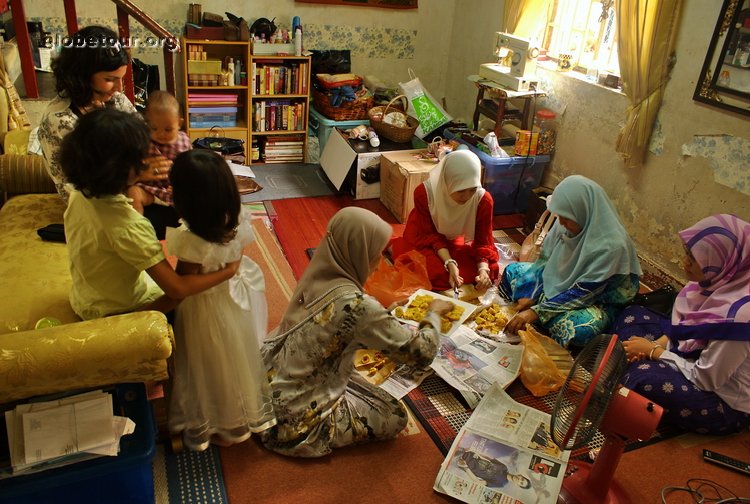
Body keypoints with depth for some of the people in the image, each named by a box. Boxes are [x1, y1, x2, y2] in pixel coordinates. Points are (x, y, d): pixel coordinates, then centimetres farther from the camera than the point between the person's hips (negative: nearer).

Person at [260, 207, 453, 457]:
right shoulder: (354, 304, -29)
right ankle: (314, 438, 4)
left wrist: (387, 312, 9)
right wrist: (434, 313, -3)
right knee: (395, 417, 8)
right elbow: (421, 352, -20)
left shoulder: (318, 273, -7)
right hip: (295, 414, -7)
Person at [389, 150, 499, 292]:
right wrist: (450, 263, -38)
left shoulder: (483, 200, -27)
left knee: (490, 269, -13)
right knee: (439, 275, -24)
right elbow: (431, 235, -24)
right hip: (423, 238, -3)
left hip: (455, 240, 3)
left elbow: (483, 241, -18)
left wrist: (483, 269, -37)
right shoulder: (424, 192, -33)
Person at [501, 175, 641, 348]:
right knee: (512, 271, 3)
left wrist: (536, 312, -31)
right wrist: (529, 294, -10)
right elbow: (545, 259, -2)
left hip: (598, 300, -6)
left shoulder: (611, 246, -33)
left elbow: (582, 293, -30)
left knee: (573, 328, -37)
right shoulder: (568, 223, -15)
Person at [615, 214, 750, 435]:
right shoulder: (720, 280, -10)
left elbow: (706, 379, -25)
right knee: (633, 315, 6)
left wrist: (652, 350, -16)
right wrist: (658, 344, -9)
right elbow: (688, 326, 7)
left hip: (727, 403, -9)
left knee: (644, 377, -32)